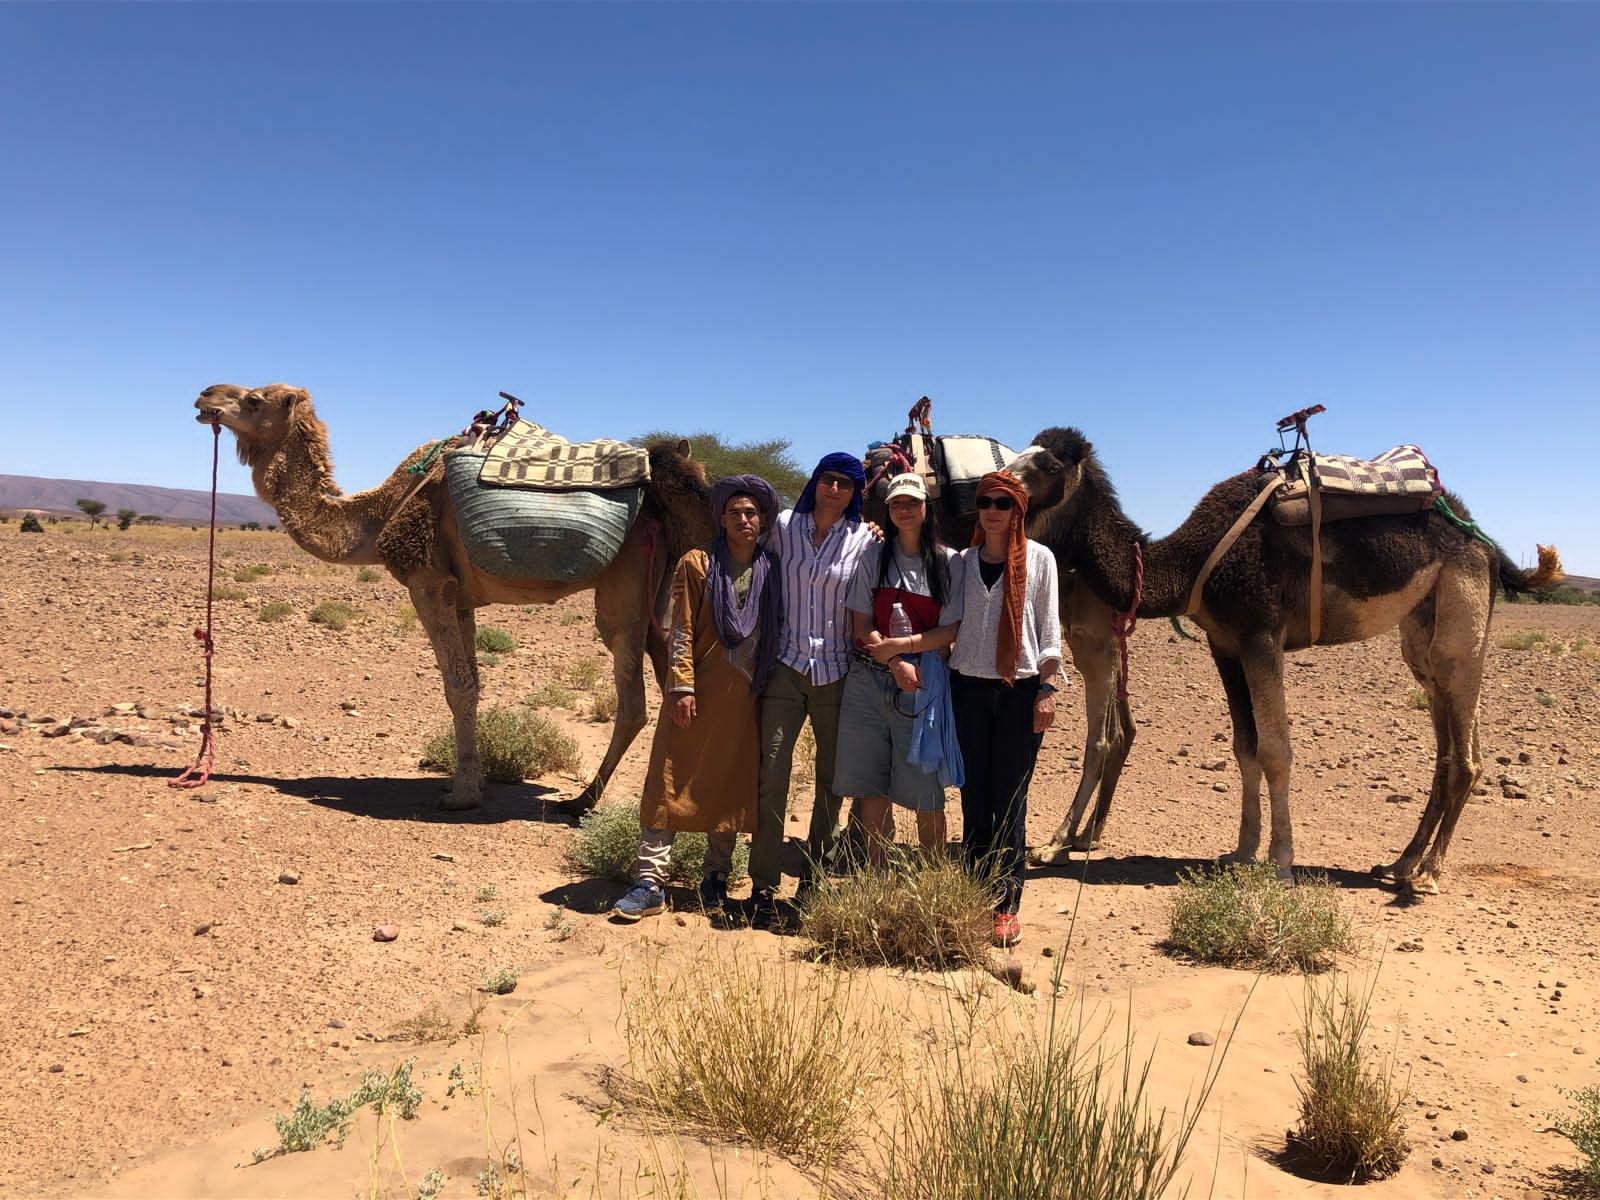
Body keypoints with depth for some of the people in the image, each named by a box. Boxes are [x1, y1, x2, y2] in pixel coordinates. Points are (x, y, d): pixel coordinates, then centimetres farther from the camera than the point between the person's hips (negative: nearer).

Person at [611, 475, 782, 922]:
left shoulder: (772, 571, 8)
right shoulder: (698, 564, 0)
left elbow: (779, 634, 11)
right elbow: (682, 630, -5)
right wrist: (682, 685, -11)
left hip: (746, 697, 3)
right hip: (700, 692, -3)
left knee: (732, 786, 8)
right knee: (671, 780, -3)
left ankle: (716, 879, 21)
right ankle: (651, 882, 2)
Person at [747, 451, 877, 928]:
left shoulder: (865, 539, 2)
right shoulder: (783, 526, 3)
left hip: (837, 670, 1)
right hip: (787, 664, -1)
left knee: (832, 779, 8)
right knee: (772, 772, -9)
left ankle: (814, 878, 24)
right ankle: (763, 888, -1)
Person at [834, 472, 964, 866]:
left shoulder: (949, 563, 3)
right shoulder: (873, 558, 8)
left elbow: (952, 630, -2)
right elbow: (861, 626, 4)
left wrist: (896, 645, -11)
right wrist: (896, 664, -11)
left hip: (924, 685, -2)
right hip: (870, 681, 2)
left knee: (926, 795, -1)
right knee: (872, 789, 4)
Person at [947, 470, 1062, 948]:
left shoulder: (1039, 559, 3)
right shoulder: (963, 561, 9)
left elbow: (1048, 629, 2)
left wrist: (1047, 689, -5)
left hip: (1020, 689, -2)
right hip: (968, 688, 2)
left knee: (1010, 798, -1)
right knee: (974, 797, 5)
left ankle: (1007, 905, 6)